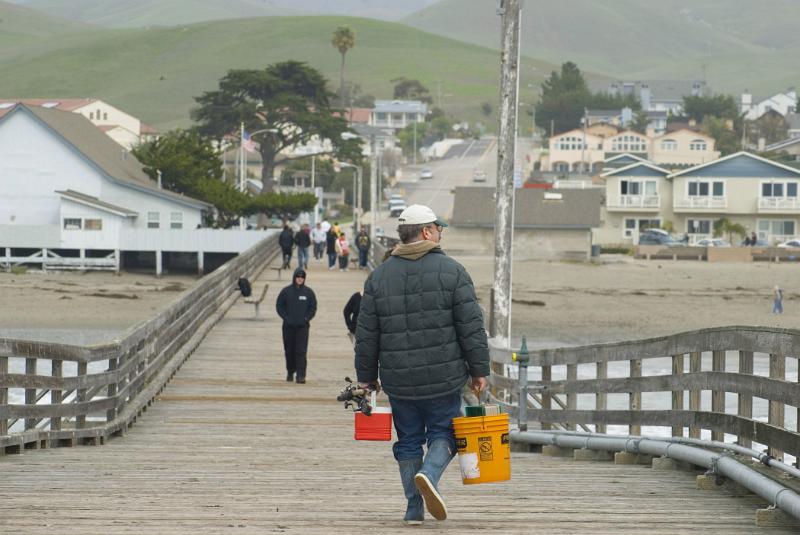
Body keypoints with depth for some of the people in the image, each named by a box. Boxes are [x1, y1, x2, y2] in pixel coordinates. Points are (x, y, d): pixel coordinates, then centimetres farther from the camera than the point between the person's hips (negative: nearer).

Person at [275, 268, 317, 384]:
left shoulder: (308, 292, 4)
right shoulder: (286, 291, 2)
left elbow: (313, 307, 9)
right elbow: (279, 306, 6)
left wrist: (307, 318, -5)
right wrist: (286, 317, -5)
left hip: (303, 326, -1)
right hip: (289, 326, 1)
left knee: (301, 351, -10)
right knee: (289, 351, 8)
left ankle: (301, 375, -13)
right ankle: (290, 372, 23)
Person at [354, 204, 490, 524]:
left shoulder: (378, 277, 3)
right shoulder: (451, 271, -5)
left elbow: (366, 335, 5)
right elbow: (471, 327, -7)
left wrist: (366, 376, 14)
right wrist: (479, 370, 0)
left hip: (398, 380, 3)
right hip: (443, 377, -2)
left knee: (408, 440, 13)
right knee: (443, 433, 11)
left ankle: (414, 509, 11)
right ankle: (429, 474, -18)